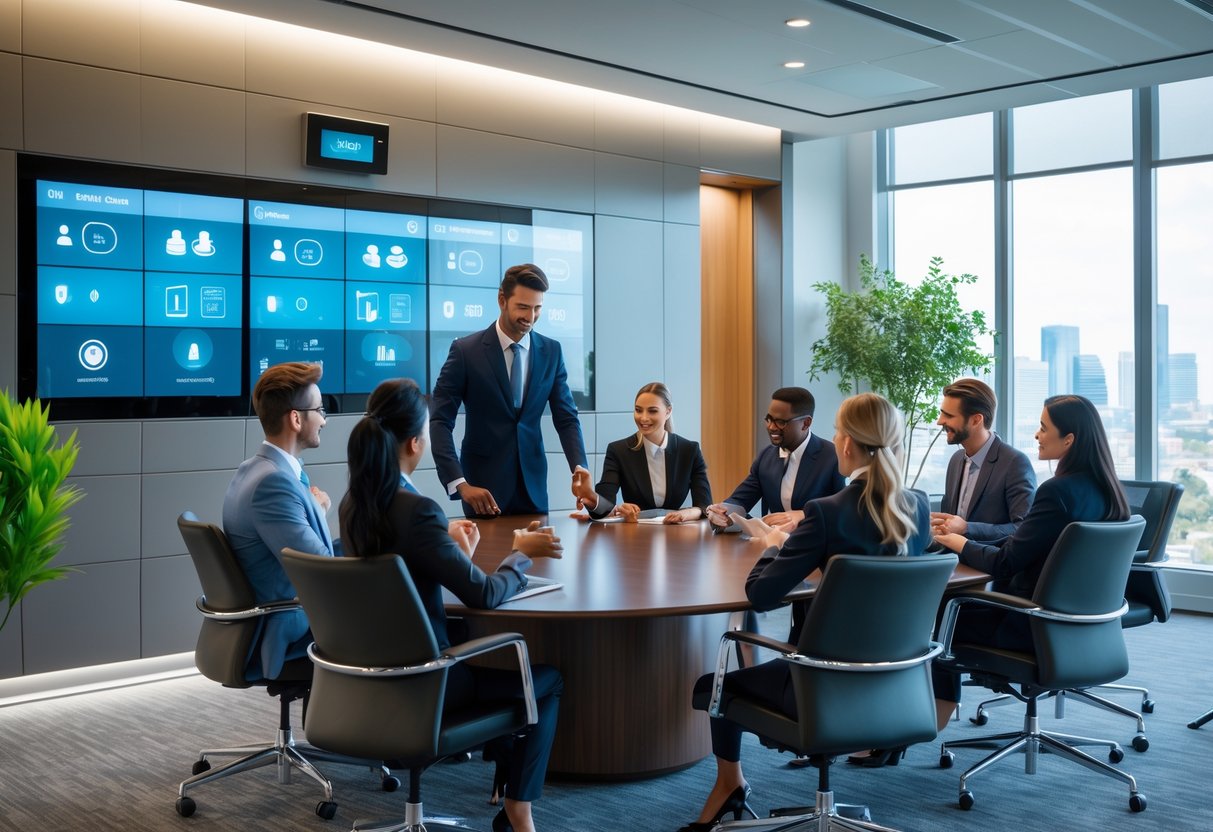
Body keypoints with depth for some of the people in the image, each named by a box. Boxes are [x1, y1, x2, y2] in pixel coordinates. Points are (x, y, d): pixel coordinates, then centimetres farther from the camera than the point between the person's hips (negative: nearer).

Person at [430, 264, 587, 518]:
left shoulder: (552, 352, 3)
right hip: (484, 487, -3)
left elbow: (566, 418, 4)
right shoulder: (466, 351, -8)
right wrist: (460, 484, -21)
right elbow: (440, 422, -10)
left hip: (533, 486, 3)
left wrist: (580, 470, -14)